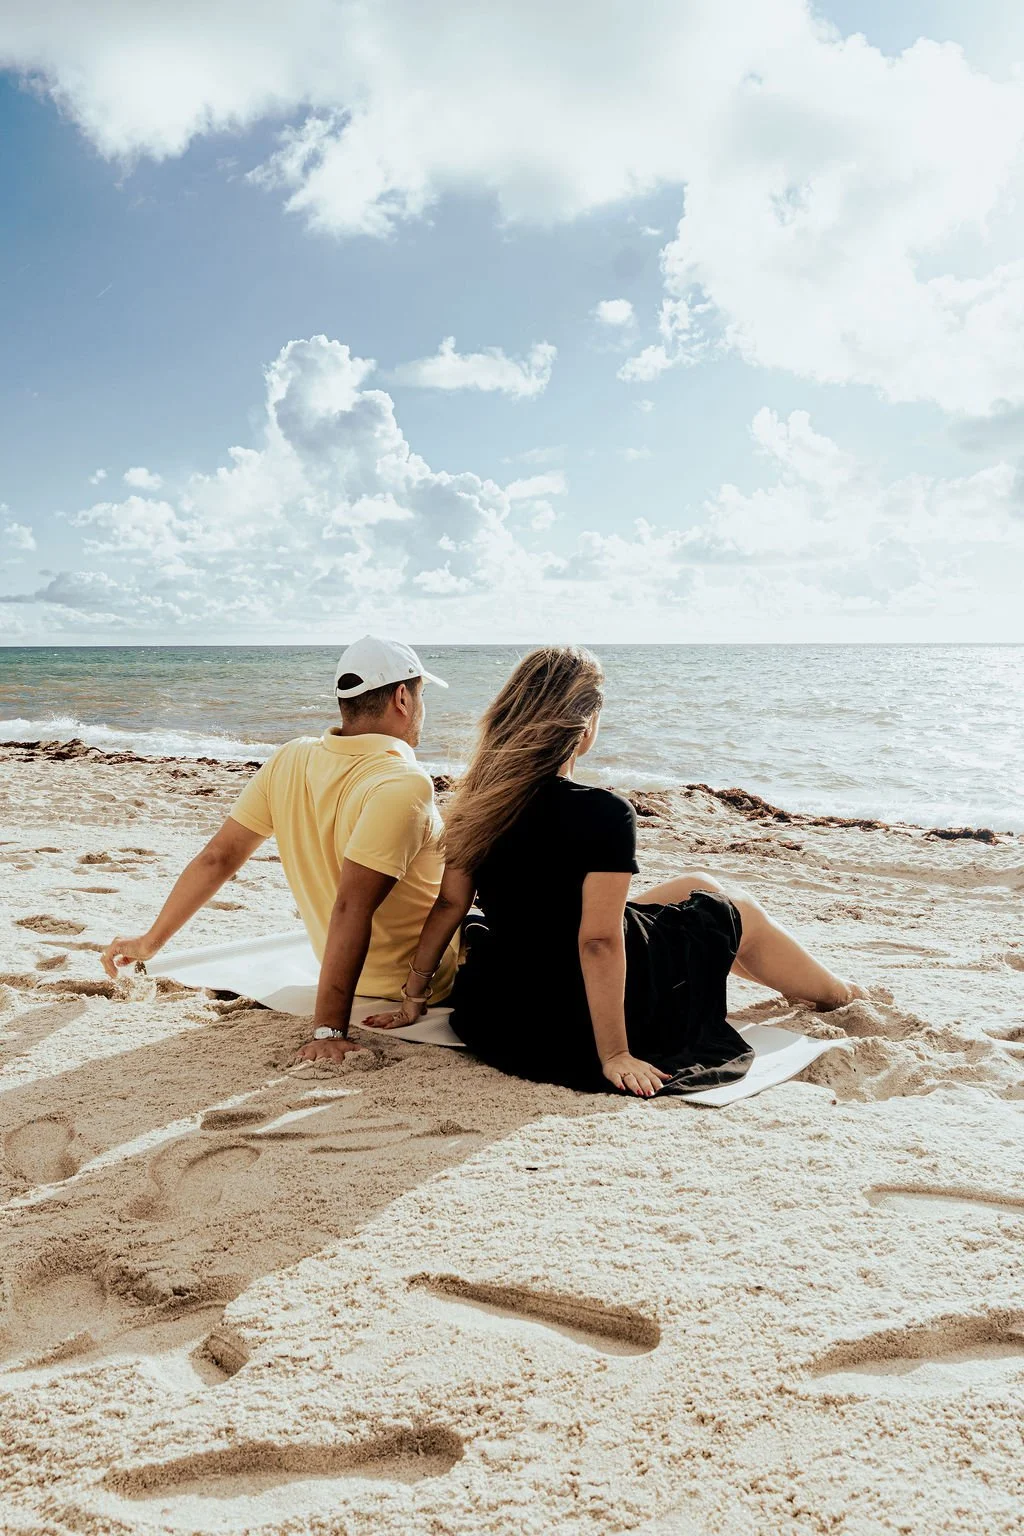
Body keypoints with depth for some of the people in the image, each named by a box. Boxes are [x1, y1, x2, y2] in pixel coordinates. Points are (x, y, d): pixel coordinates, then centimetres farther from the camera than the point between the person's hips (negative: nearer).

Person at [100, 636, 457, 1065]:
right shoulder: (404, 784, -29)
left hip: (363, 975, 7)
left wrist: (150, 941, 6)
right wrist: (328, 1028, -33)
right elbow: (350, 908, -35)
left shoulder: (288, 761, -7)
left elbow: (216, 858, -4)